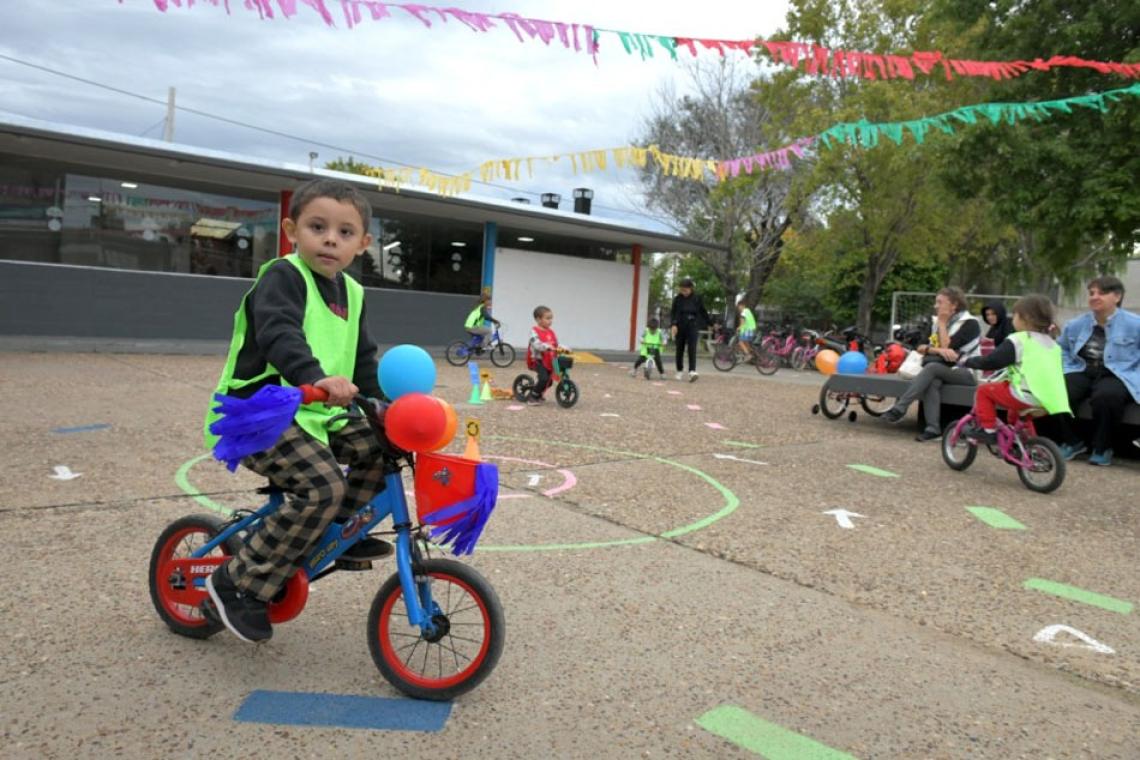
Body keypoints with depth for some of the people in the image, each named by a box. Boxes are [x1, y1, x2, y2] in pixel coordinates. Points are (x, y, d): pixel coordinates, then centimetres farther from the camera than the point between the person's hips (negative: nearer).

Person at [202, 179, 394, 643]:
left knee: (381, 446, -2)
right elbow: (278, 334, -31)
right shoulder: (283, 277, -12)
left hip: (317, 415, 8)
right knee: (323, 486, -25)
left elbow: (364, 358, 19)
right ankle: (238, 584, -11)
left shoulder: (351, 293, 12)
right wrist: (317, 377, -49)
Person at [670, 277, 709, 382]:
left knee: (692, 349, -14)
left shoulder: (697, 298, -1)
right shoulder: (677, 298, 0)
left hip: (692, 326, -2)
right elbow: (673, 313, 0)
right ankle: (679, 371, 24)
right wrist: (673, 325, -15)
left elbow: (703, 312, 8)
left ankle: (692, 371, -24)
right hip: (680, 326, 2)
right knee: (680, 350, 9)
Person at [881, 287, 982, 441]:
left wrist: (942, 324, -8)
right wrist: (939, 350, -18)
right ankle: (933, 428, -42)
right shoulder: (936, 321, 13)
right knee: (933, 381, -31)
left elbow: (947, 347, -17)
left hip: (966, 373, -5)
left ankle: (899, 408, -37)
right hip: (946, 370, 5)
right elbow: (921, 347, 1)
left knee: (932, 367, -32)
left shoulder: (970, 323, -5)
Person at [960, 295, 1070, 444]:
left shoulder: (1017, 340, -8)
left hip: (1025, 396, -8)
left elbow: (991, 361, -8)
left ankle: (988, 430, 7)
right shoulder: (1052, 344, 16)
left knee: (984, 390, 10)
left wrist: (969, 361, 7)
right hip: (1048, 399, 8)